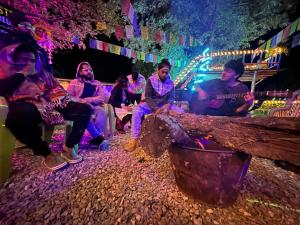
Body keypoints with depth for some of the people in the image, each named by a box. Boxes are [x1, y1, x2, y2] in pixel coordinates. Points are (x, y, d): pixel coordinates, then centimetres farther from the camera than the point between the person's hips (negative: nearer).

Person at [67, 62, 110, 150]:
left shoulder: (97, 83, 18)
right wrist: (81, 101, -14)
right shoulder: (74, 82, 16)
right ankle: (99, 137, -32)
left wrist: (87, 99, -10)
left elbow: (102, 97, 1)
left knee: (102, 112, -33)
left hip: (94, 106, 1)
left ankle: (95, 139, -33)